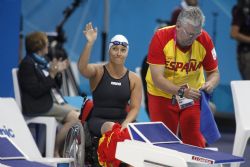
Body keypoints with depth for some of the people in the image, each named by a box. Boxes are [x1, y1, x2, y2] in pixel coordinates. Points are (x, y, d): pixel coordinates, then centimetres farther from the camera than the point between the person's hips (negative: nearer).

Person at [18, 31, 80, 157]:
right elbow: (36, 91, -18)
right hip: (39, 106, -9)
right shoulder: (27, 64, -8)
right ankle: (55, 151, -11)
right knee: (74, 117, -21)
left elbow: (55, 86, 21)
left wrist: (58, 72, 5)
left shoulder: (42, 62, 16)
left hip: (54, 101, 9)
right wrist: (51, 74, -21)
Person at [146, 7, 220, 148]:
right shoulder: (161, 38, -22)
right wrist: (181, 91, -40)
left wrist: (210, 84, -26)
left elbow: (214, 73, -3)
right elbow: (157, 78, -26)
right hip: (162, 96, -1)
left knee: (196, 142, -3)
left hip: (193, 96, 2)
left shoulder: (205, 40, -15)